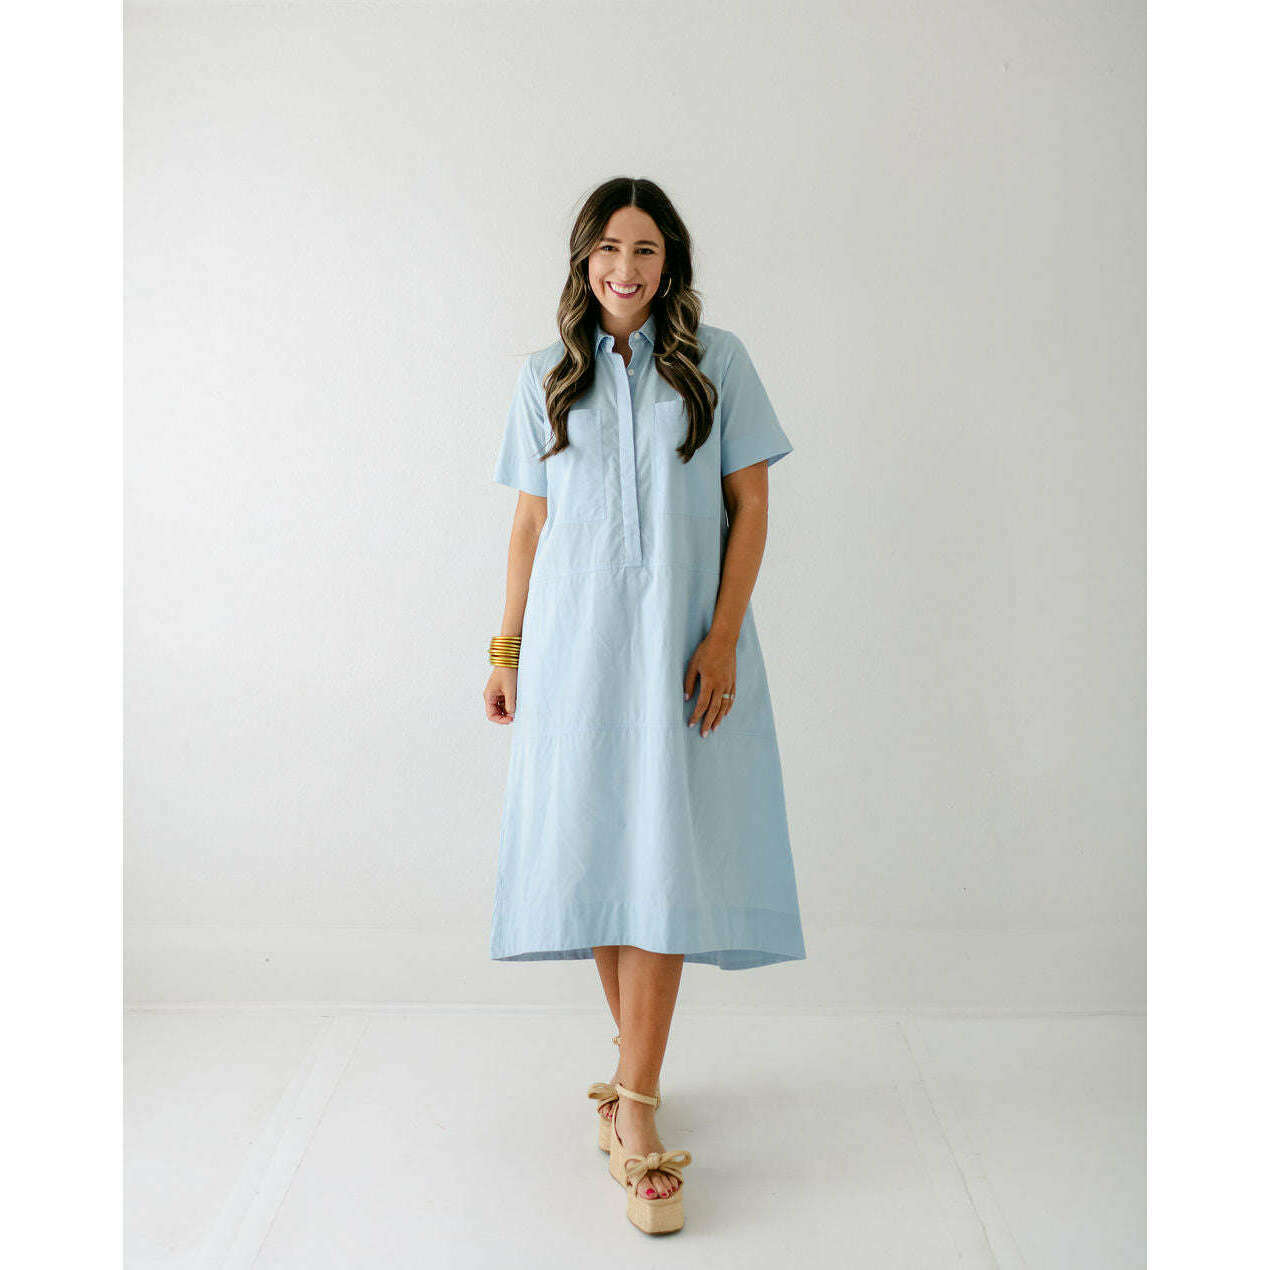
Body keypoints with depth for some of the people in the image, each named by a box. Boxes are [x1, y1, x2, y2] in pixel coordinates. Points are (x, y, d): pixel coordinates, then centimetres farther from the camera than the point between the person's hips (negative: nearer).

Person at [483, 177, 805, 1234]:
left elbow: (750, 505, 1)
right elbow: (531, 521, 11)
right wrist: (507, 650, 6)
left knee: (661, 855, -5)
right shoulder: (549, 377, 12)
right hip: (573, 639, 2)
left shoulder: (716, 361, 5)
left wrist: (722, 637, -10)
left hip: (679, 640, -2)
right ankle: (637, 1057, 25)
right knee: (590, 849, 5)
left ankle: (637, 1108, 3)